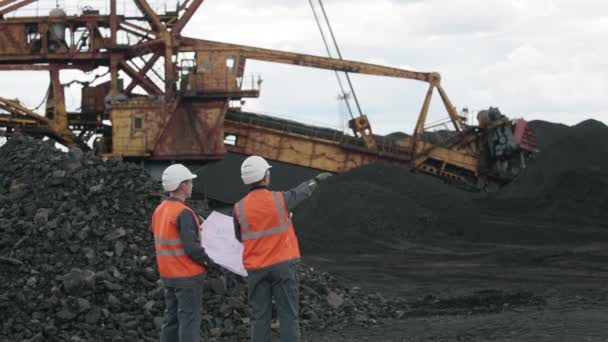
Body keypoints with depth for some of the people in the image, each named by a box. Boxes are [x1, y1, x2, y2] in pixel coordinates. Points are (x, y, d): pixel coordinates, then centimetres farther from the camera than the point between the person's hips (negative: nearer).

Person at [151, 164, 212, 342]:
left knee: (172, 317, 14)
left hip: (168, 274, 8)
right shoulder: (184, 213, -19)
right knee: (189, 319, -4)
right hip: (188, 275, -8)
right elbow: (192, 247, -22)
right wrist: (207, 260, -6)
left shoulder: (159, 210, 7)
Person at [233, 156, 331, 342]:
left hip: (256, 268, 2)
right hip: (283, 264, -2)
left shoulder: (239, 208, -4)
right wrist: (317, 179, 34)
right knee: (288, 314, 2)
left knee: (260, 316, 5)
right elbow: (301, 192, 14)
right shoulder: (280, 200, -7)